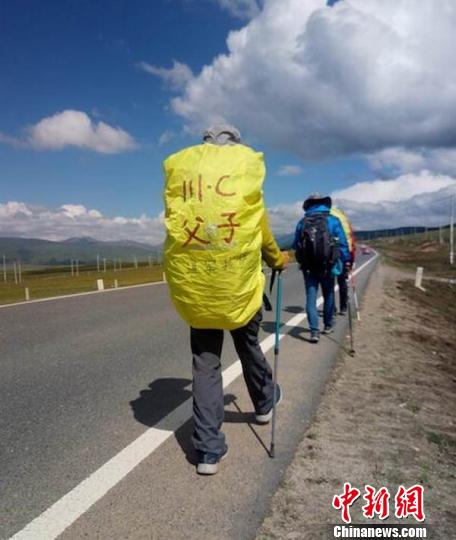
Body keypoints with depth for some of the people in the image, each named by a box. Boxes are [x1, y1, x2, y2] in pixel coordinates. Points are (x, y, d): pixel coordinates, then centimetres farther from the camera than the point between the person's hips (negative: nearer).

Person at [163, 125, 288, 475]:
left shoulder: (178, 166, 10)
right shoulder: (245, 161, 3)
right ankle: (264, 402, 48)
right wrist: (277, 259, 24)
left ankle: (208, 449, 15)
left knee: (205, 360, 12)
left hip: (192, 280, 2)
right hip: (238, 276, -1)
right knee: (248, 344, 22)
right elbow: (259, 225, 7)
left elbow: (175, 222, 8)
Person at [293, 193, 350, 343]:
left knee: (310, 298, 4)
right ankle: (328, 326, 32)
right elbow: (342, 244, -6)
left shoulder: (302, 222, 2)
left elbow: (296, 246, 7)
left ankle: (314, 331, -6)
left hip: (308, 267, 1)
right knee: (328, 296, 18)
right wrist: (346, 262, 2)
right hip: (327, 266, 0)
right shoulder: (333, 220, -3)